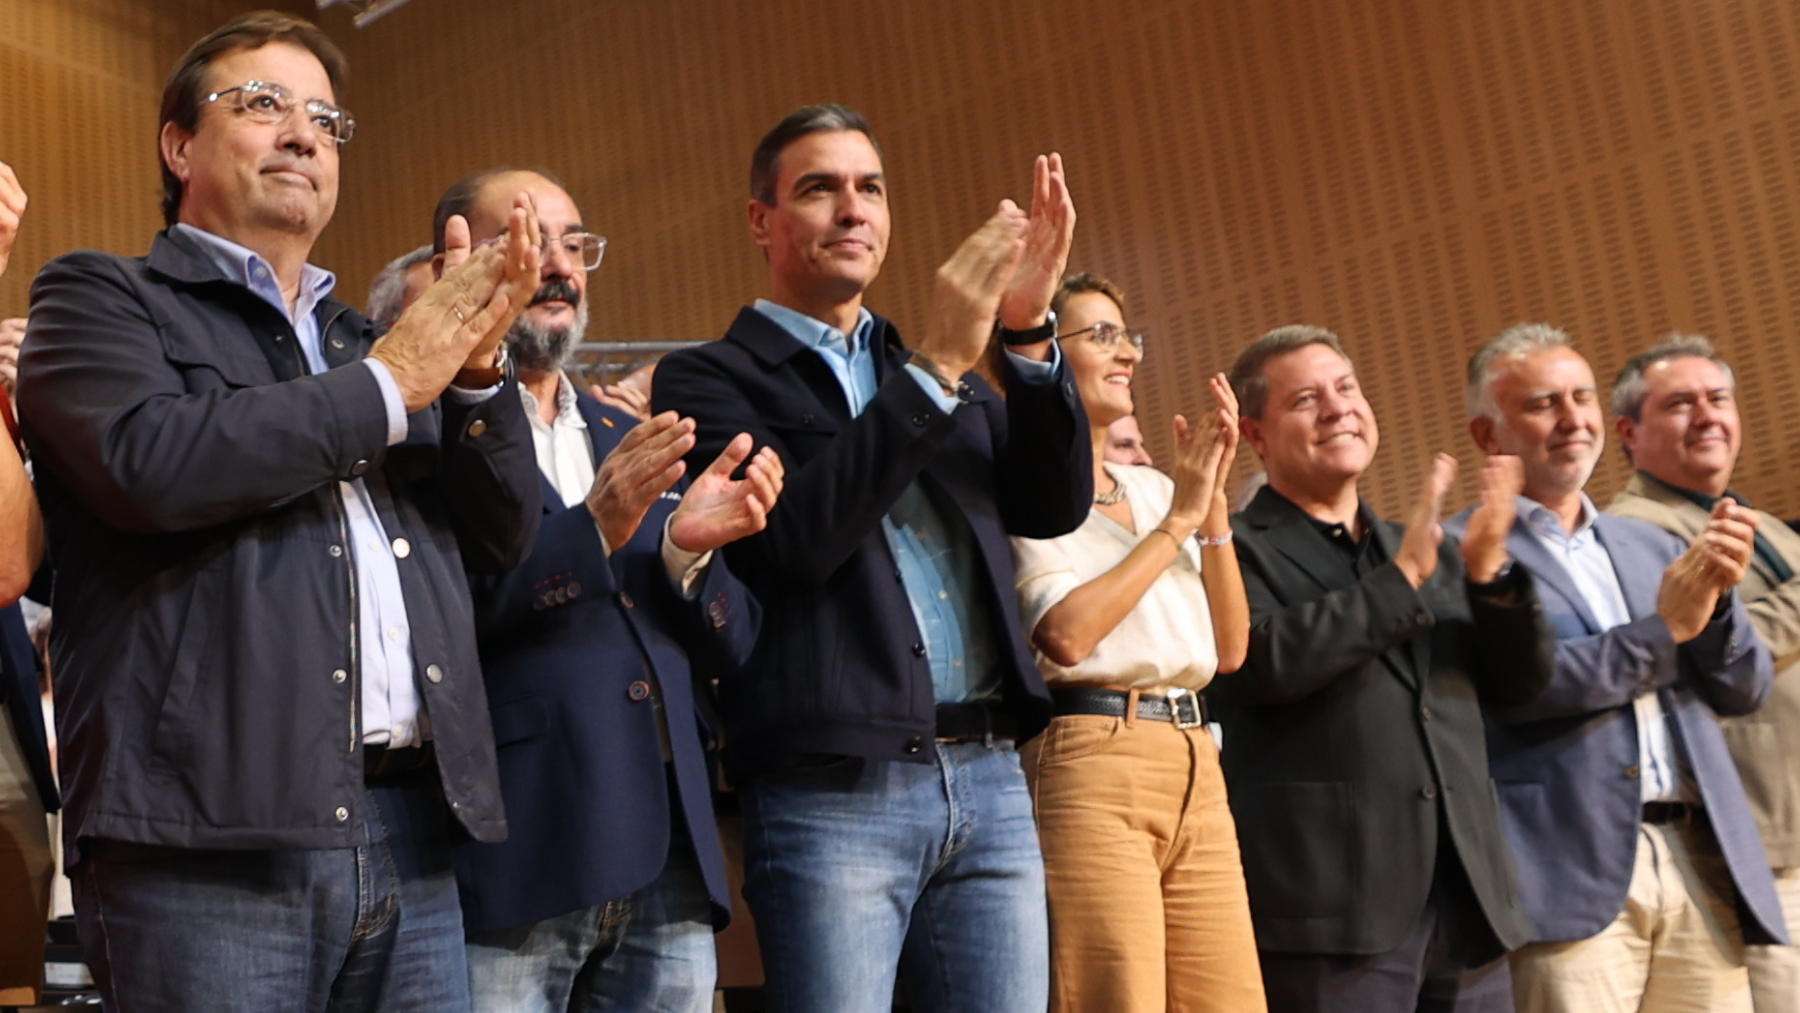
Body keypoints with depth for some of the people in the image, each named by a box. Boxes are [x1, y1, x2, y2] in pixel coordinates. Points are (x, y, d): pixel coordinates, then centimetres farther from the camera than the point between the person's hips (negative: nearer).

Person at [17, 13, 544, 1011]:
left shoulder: (366, 343, 22)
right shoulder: (99, 297, 6)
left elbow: (503, 535, 15)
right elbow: (149, 463, -14)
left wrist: (477, 367, -1)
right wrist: (386, 383, -5)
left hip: (412, 831, 5)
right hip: (210, 833, -5)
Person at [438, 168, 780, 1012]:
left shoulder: (632, 440, 17)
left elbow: (724, 649, 14)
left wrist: (689, 551, -5)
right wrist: (588, 530, -21)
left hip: (668, 863, 6)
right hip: (509, 858, -6)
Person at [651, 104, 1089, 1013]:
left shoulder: (935, 366, 18)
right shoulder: (709, 379, 2)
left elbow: (1056, 507, 6)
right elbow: (789, 540, -14)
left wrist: (1028, 333, -8)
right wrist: (937, 366, -16)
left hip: (989, 781, 5)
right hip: (831, 794, -5)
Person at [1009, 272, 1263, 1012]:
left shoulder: (1153, 487, 18)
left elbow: (1230, 647, 14)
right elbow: (1066, 634, -16)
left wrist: (1213, 504, 4)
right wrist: (1177, 520, -8)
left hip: (1195, 767, 7)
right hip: (1091, 763, -7)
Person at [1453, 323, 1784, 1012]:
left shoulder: (1649, 544, 18)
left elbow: (1743, 691, 14)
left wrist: (1716, 597, -5)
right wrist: (1665, 628, -8)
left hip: (1699, 860, 6)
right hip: (1572, 870, -6)